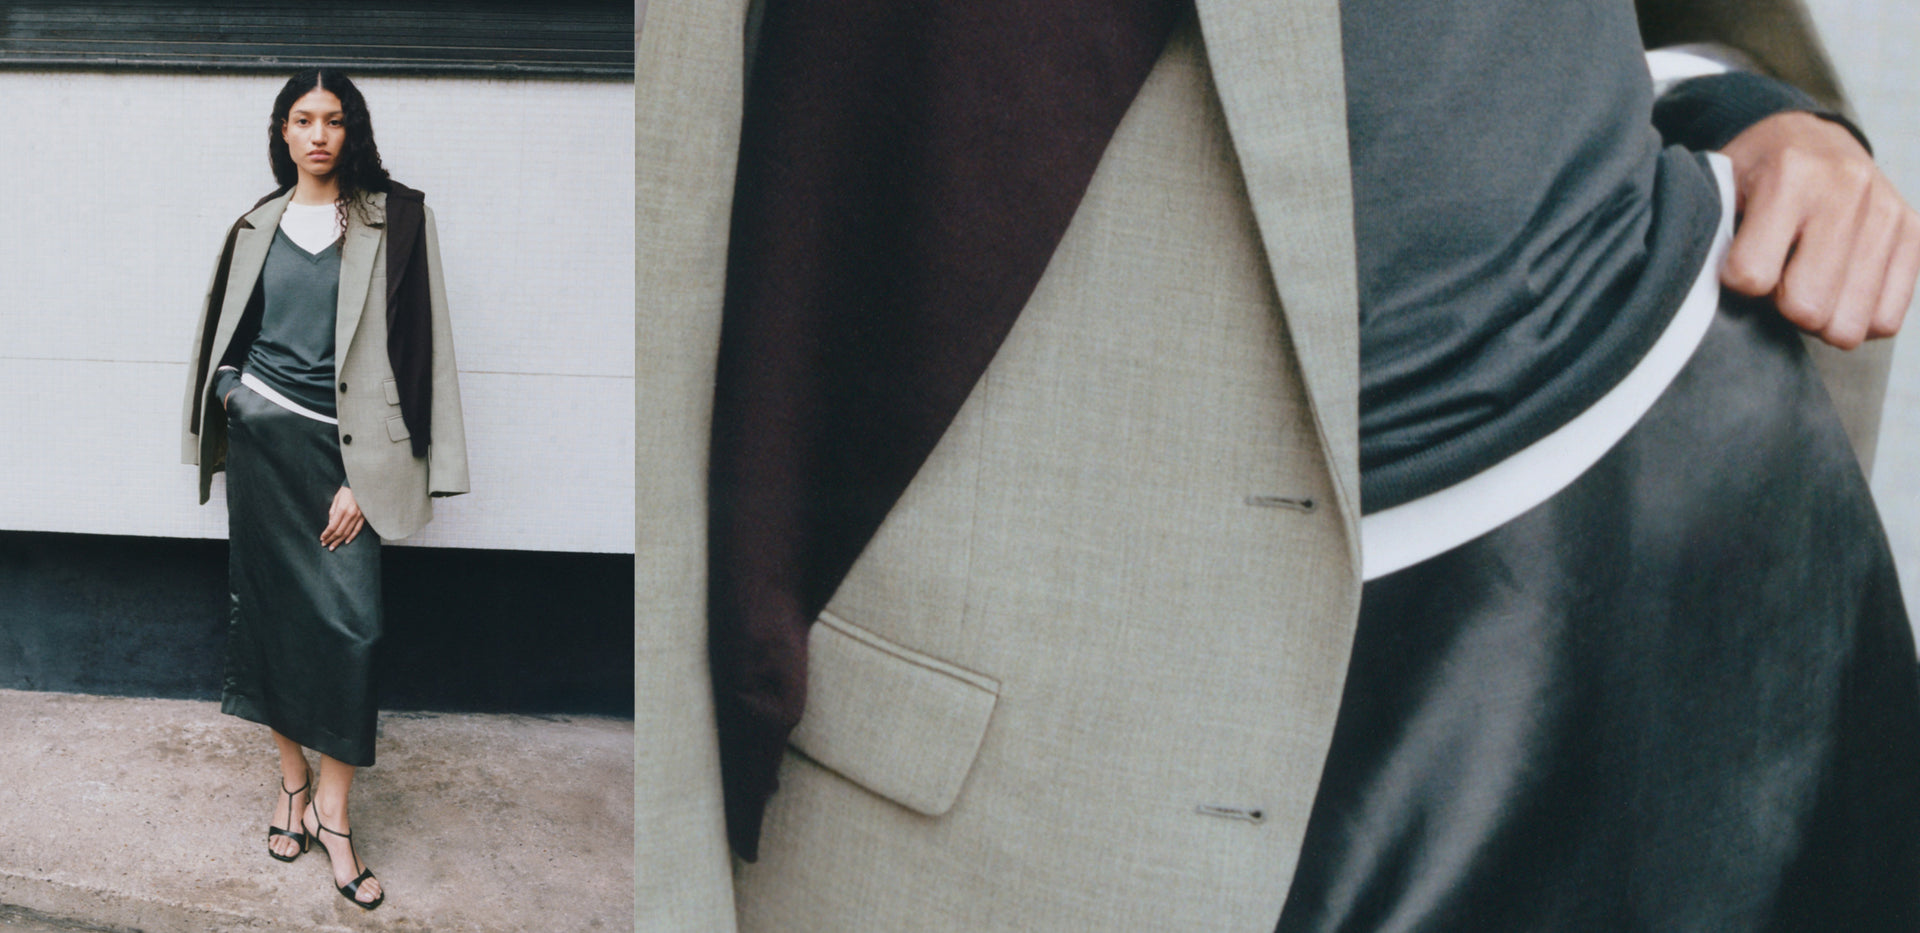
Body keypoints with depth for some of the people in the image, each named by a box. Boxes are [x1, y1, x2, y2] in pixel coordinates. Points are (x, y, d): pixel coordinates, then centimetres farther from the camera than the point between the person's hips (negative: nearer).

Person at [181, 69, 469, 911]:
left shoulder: (394, 219, -2)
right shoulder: (257, 225, 10)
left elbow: (411, 346, -6)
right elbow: (226, 336, 20)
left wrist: (363, 480, -9)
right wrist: (232, 399, 4)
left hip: (340, 445, -3)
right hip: (260, 435, 3)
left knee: (348, 624, -9)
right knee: (270, 608, 6)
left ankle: (332, 814, 0)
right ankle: (292, 779, 20)